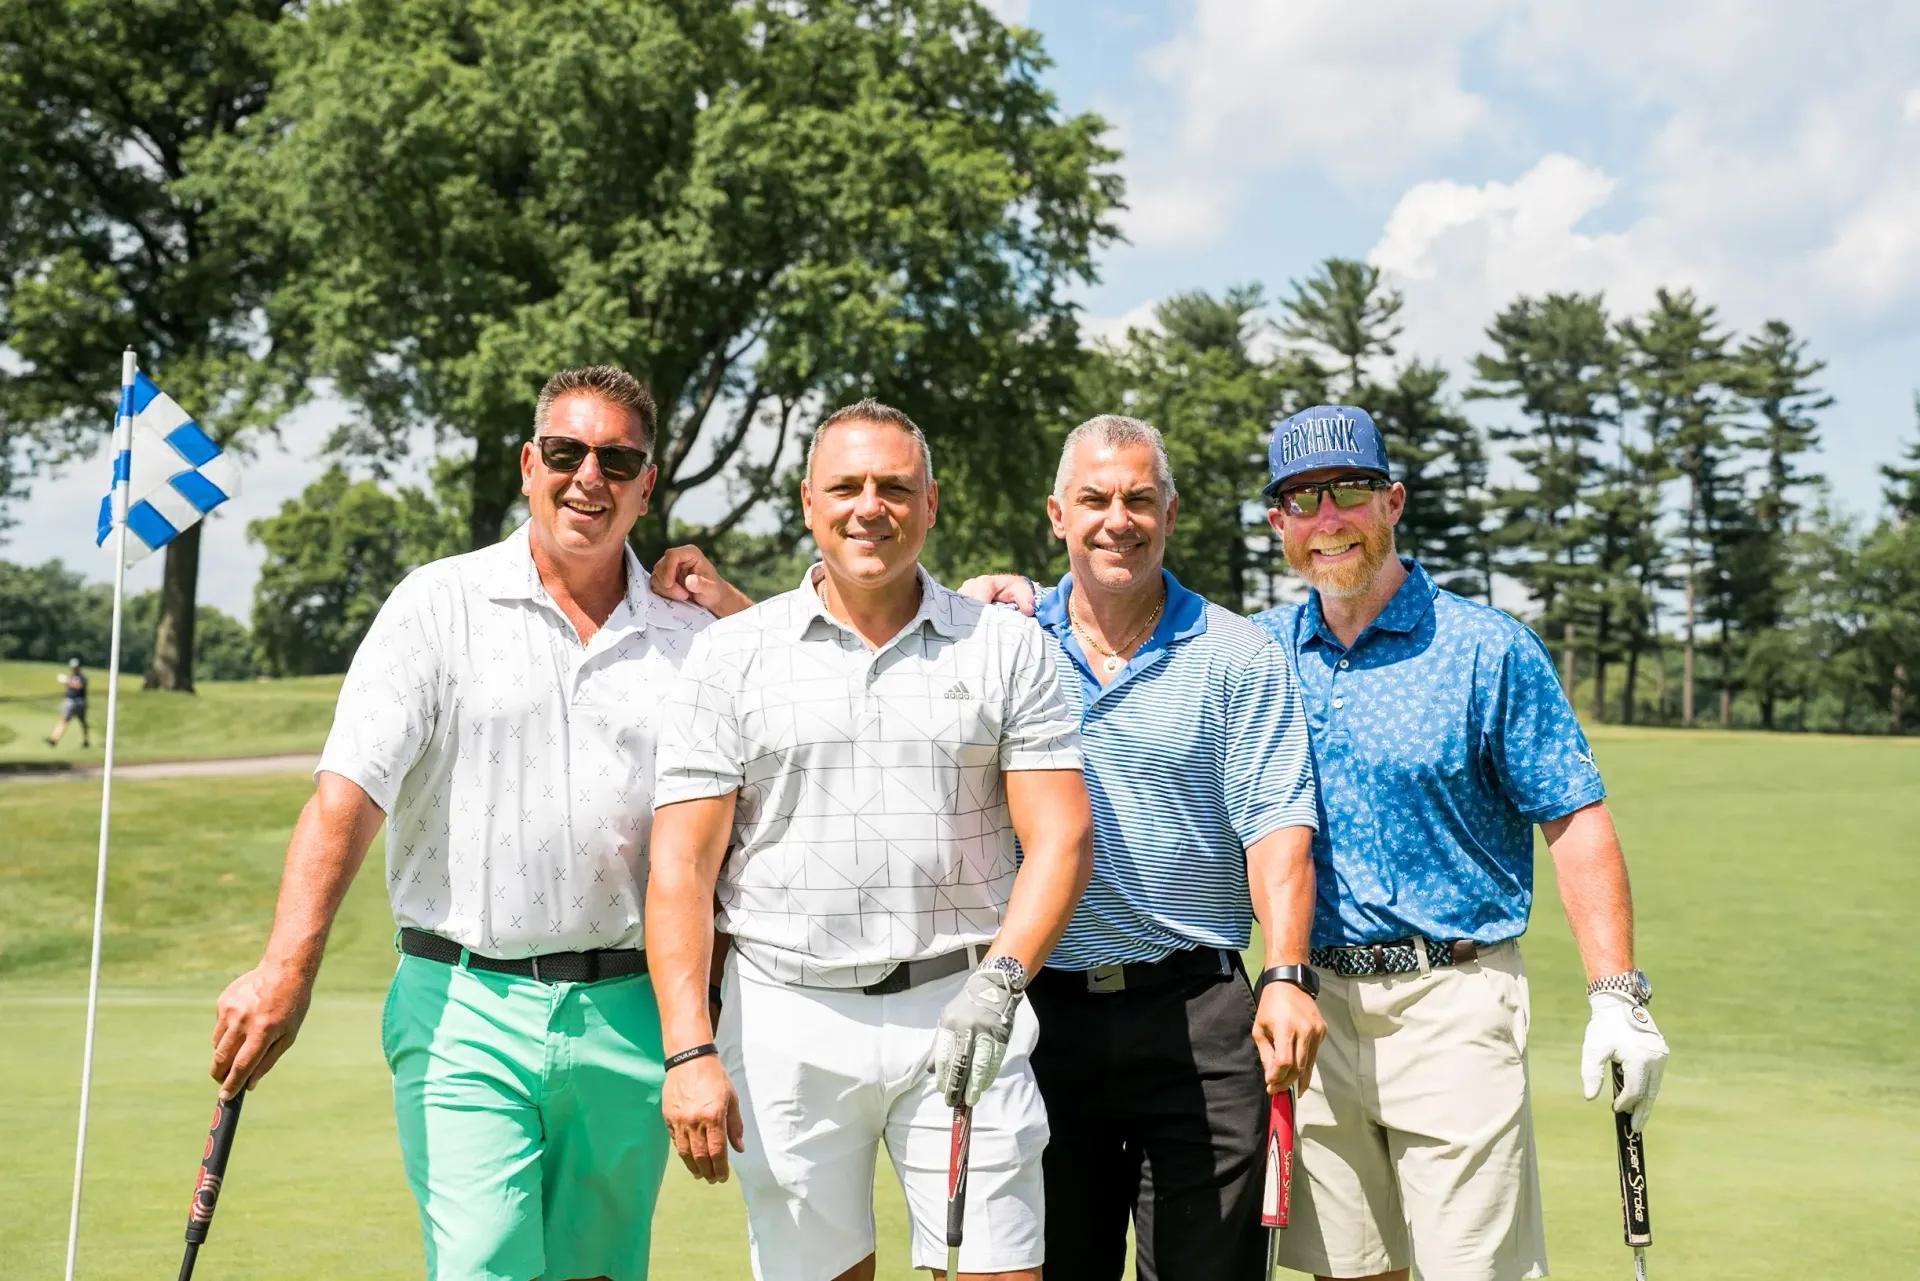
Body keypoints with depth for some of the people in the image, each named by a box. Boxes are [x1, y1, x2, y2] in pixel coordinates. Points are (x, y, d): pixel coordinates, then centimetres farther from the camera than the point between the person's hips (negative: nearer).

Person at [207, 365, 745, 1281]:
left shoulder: (689, 637, 8)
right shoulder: (441, 605, 0)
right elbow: (347, 792, -10)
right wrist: (287, 968, -20)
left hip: (631, 1016, 3)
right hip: (466, 1008, -3)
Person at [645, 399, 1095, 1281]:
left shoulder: (1008, 647, 5)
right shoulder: (730, 655, 4)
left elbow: (1058, 839, 0)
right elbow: (681, 865, 0)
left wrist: (1000, 980, -17)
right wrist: (688, 1050, -9)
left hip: (959, 1015, 0)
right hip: (787, 1020, 0)